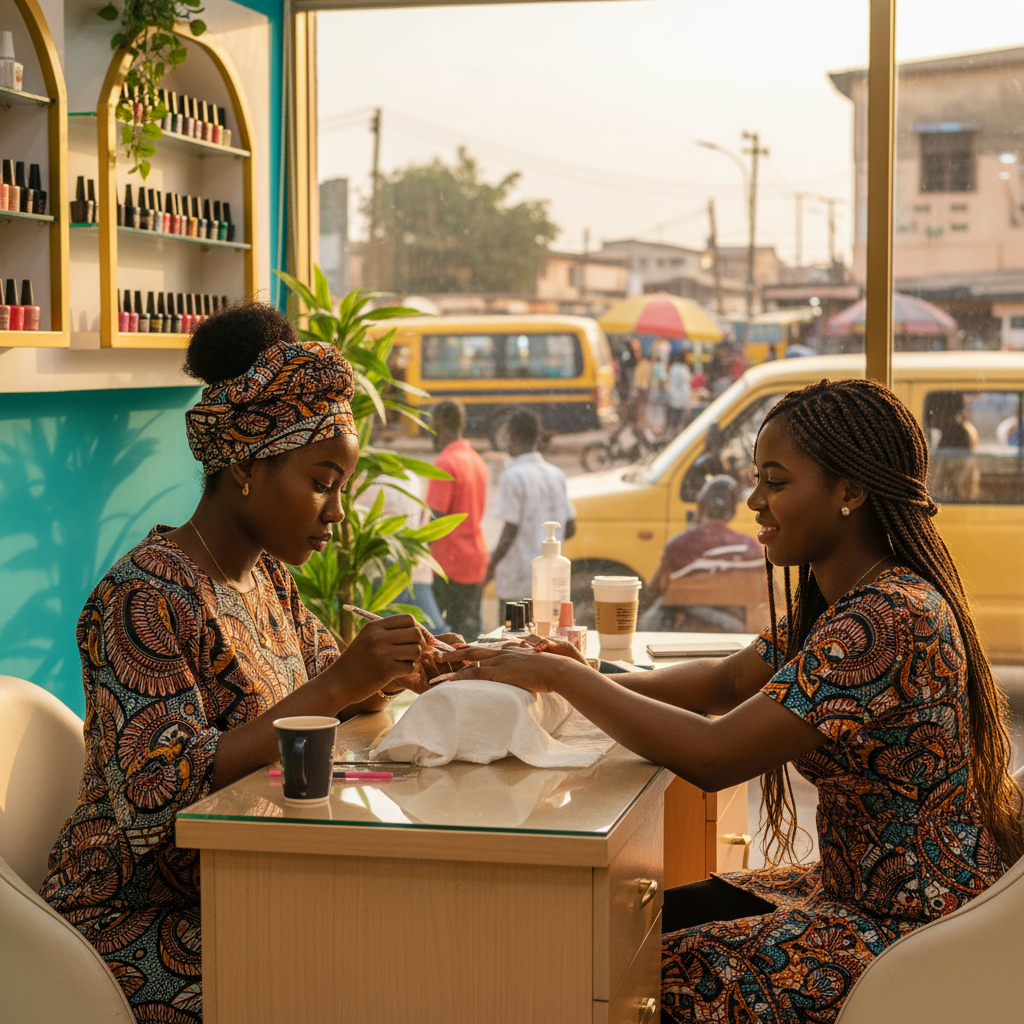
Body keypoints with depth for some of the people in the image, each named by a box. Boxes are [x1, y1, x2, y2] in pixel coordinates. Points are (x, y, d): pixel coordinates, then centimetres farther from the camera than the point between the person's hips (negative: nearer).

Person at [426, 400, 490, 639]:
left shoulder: (445, 464, -15)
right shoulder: (477, 460, 12)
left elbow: (437, 519, -19)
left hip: (450, 564, -8)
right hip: (476, 559, 9)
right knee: (471, 628, 12)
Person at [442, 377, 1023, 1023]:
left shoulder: (890, 619, -26)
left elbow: (715, 757, -28)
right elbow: (728, 682, 16)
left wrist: (559, 676, -18)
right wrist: (595, 681, -2)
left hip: (915, 935, -9)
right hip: (856, 886, 10)